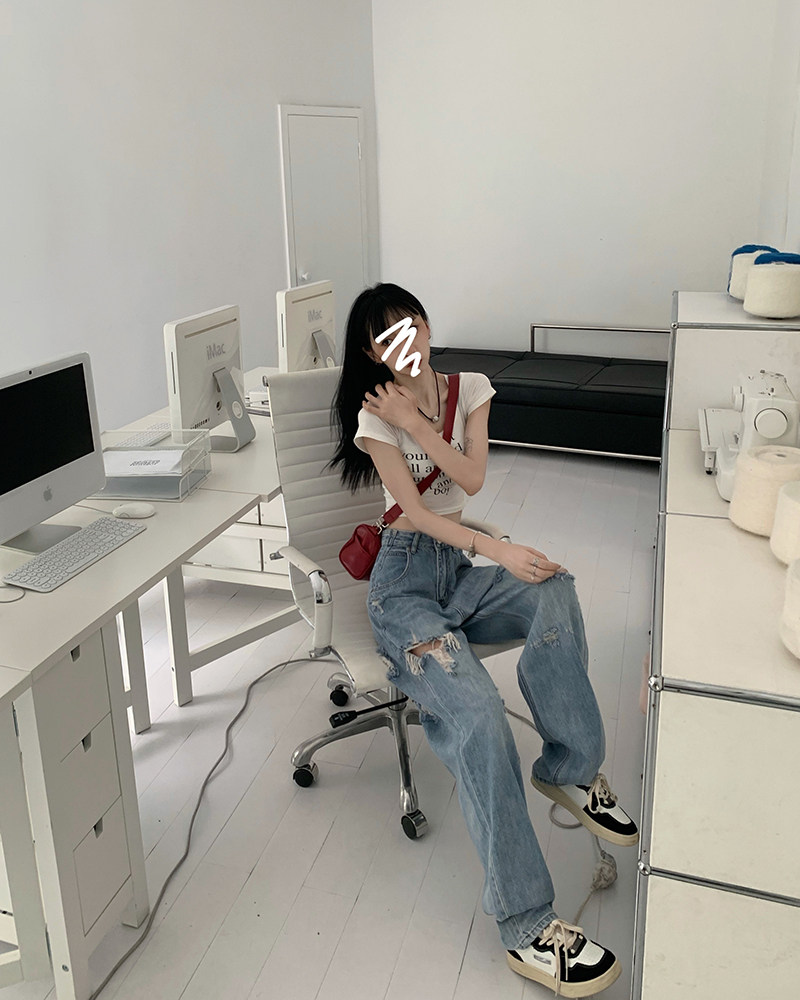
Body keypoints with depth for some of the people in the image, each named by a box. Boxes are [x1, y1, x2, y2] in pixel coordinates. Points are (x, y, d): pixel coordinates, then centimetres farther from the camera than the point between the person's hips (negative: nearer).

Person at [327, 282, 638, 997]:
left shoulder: (470, 390, 9)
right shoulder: (374, 417, -2)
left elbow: (472, 479, -4)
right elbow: (416, 511, -12)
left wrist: (415, 422, -12)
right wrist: (502, 553, -23)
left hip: (461, 568, 4)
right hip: (405, 582, -4)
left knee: (555, 590, -32)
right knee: (478, 712, -30)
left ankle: (569, 768, -13)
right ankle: (526, 924, -24)